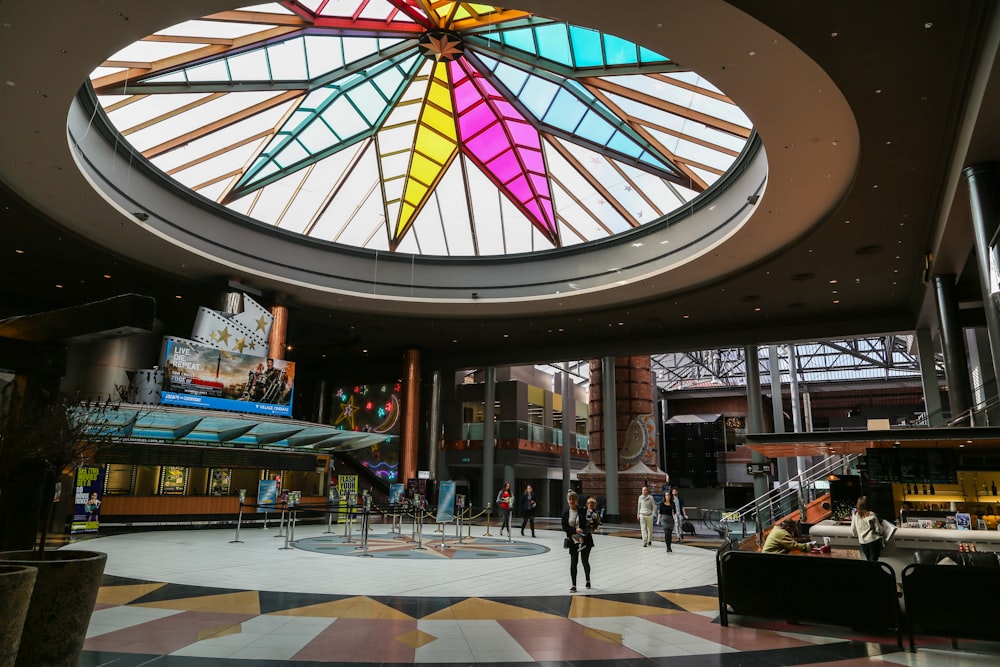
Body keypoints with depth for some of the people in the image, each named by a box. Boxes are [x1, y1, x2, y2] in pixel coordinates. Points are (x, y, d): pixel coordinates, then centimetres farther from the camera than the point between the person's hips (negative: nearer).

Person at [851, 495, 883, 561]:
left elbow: (853, 531, 2)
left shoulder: (855, 515, -4)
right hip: (874, 540, -4)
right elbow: (878, 529, -9)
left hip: (863, 542, 4)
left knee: (869, 560, 18)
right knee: (873, 561, 0)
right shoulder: (871, 515, -15)